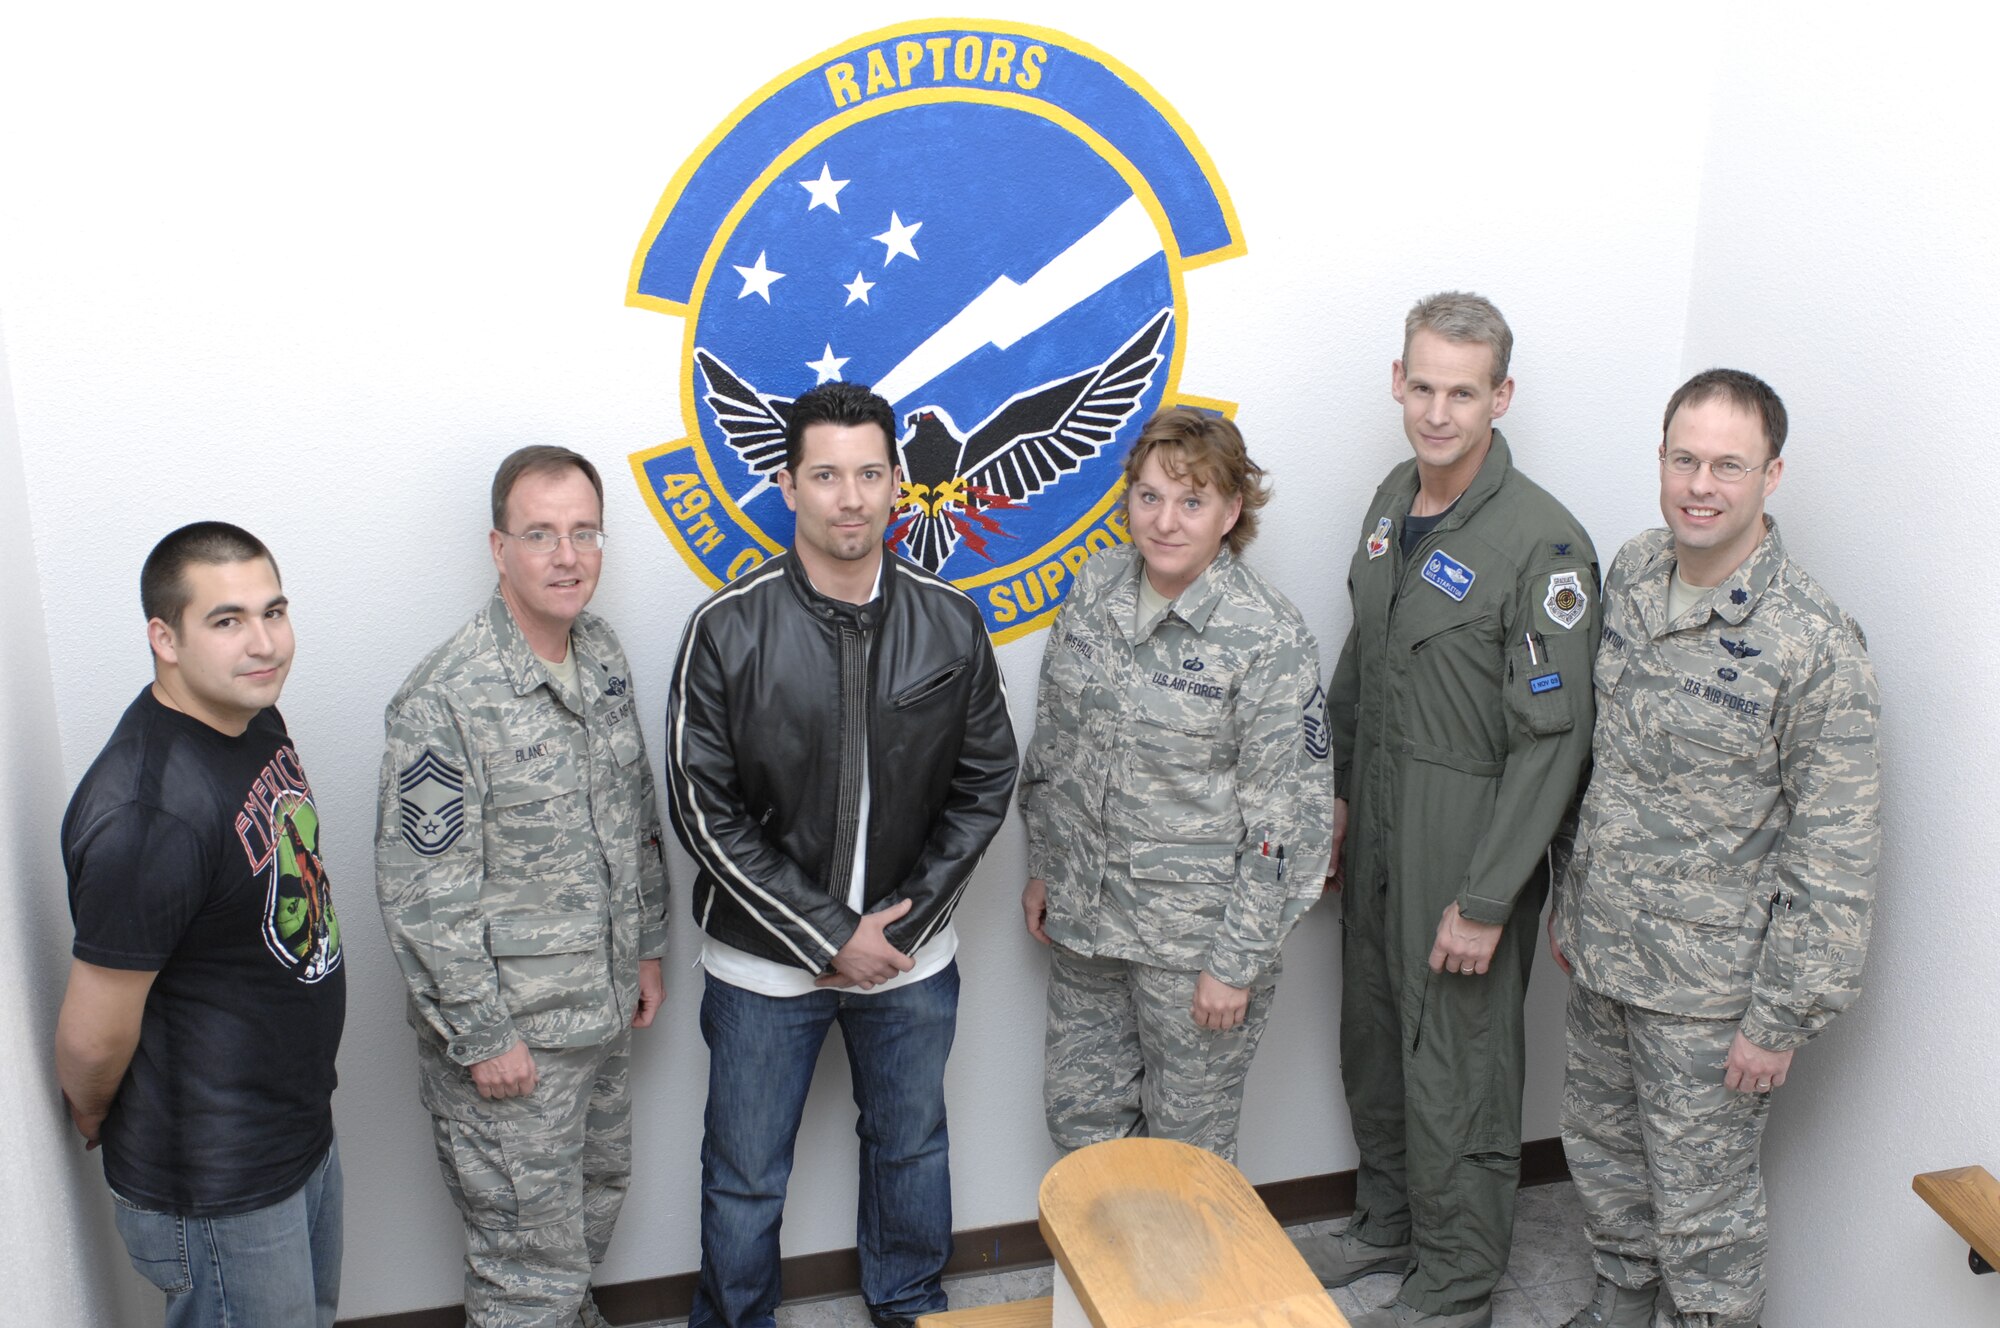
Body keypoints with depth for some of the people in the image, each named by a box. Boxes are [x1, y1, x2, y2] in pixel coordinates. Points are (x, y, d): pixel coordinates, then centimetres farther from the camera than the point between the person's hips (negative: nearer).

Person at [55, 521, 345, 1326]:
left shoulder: (254, 718, -2)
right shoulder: (148, 815, -33)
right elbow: (93, 1040, -24)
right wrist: (94, 1119, -3)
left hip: (303, 1130, 9)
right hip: (217, 1193, -9)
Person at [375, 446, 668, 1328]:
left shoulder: (602, 654, 2)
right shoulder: (445, 699, -22)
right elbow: (423, 894, -20)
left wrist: (647, 947, 14)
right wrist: (482, 1035, -17)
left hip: (605, 1008, 8)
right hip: (510, 1031, -7)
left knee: (596, 1197, 25)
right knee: (530, 1252, 5)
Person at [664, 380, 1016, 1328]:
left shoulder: (950, 625, -5)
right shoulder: (730, 629, -13)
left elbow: (985, 783, 1)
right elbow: (704, 809, -13)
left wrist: (907, 919, -9)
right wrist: (829, 934, -15)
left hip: (913, 961, 3)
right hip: (763, 965, -2)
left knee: (910, 1146, 22)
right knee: (744, 1176, 12)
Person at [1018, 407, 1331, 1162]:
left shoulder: (1268, 638, -17)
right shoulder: (1094, 590, 0)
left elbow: (1285, 815, -15)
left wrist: (1236, 962, -15)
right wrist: (1040, 866, 12)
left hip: (1196, 932, -5)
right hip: (1083, 916, 6)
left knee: (1188, 1144, 10)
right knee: (1079, 1116, 18)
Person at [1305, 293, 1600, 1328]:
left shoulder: (1543, 545, -20)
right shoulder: (1394, 500, 4)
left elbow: (1551, 743, -20)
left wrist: (1486, 901, -20)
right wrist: (1335, 793, 16)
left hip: (1469, 850, -7)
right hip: (1376, 833, 7)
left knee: (1457, 1070, 5)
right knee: (1372, 1041, 20)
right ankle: (1387, 1226, 42)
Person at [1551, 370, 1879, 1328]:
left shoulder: (1816, 646, -21)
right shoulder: (1630, 575, 0)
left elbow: (1836, 854, -17)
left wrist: (1782, 1019, -16)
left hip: (1709, 983, -7)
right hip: (1602, 956, 7)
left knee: (1700, 1205, 7)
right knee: (1601, 1150, 23)